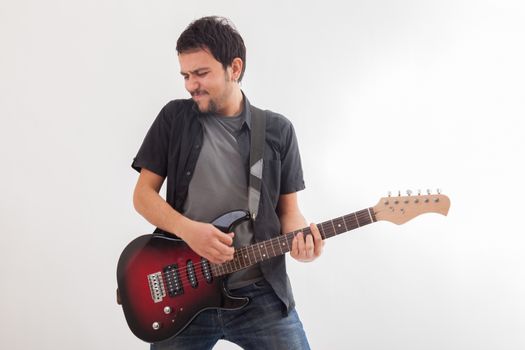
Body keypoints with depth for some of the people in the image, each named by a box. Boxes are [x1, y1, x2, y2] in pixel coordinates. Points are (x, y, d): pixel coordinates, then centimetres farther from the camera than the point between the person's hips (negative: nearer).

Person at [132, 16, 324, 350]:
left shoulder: (278, 130, 4)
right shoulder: (174, 118, 3)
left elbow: (287, 208, 8)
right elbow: (143, 194, 3)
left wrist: (300, 235, -14)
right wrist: (188, 230, -14)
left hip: (260, 291, 0)